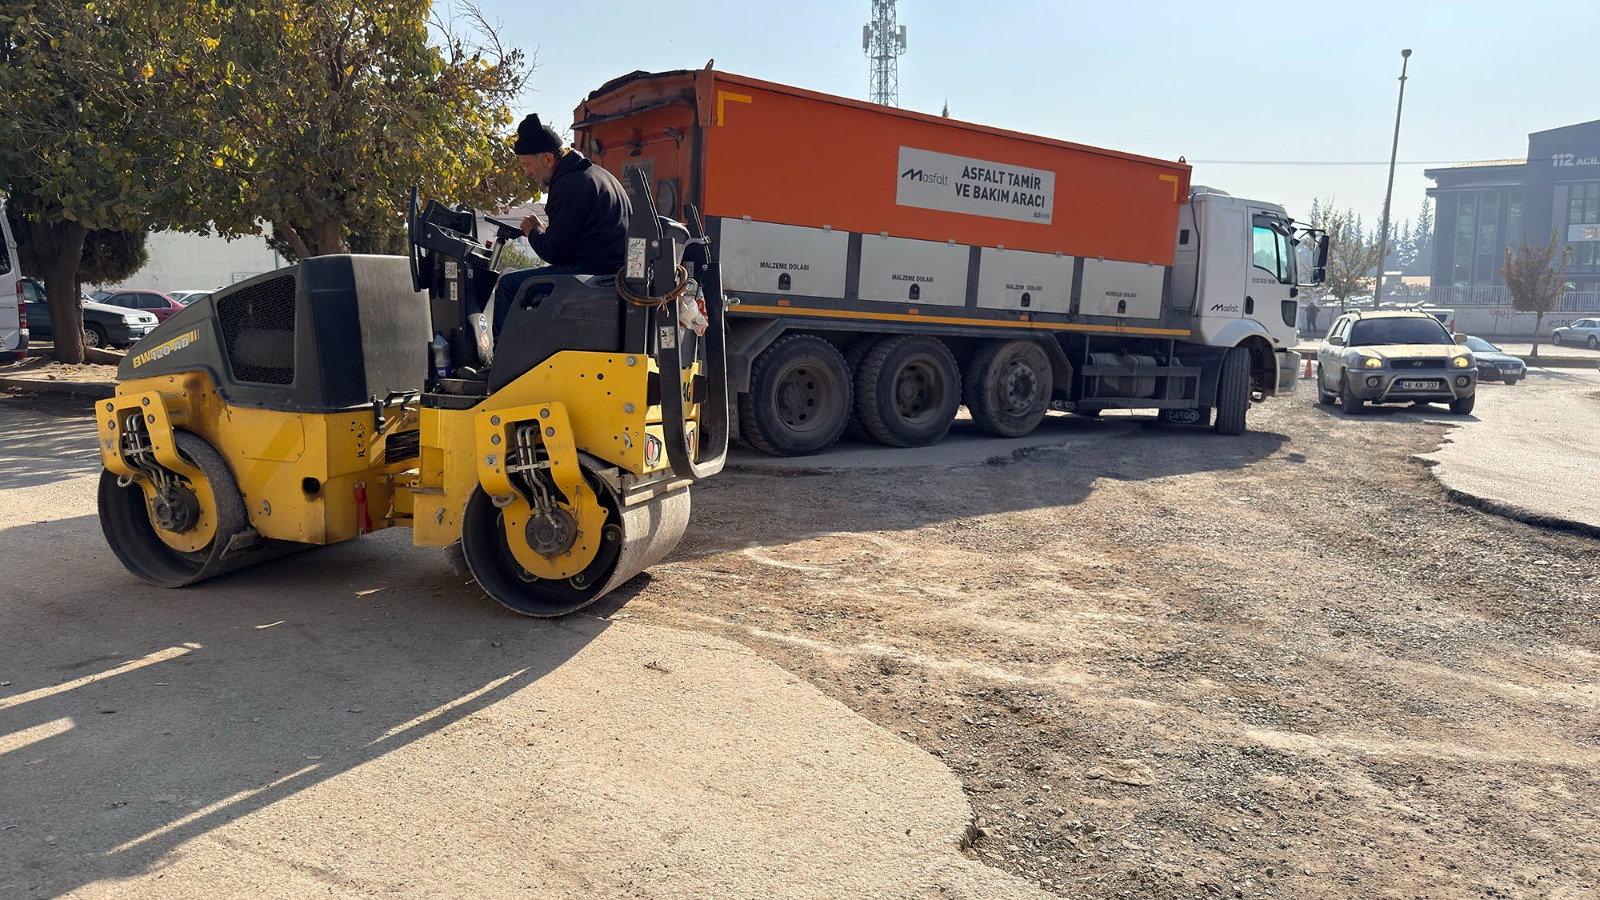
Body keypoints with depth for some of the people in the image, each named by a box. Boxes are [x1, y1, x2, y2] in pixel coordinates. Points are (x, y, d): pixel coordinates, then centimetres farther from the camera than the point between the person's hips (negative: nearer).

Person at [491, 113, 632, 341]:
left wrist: (533, 232, 5)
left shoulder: (569, 186, -16)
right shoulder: (594, 173, 16)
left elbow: (554, 253, -14)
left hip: (592, 271, -11)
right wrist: (545, 230, 17)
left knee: (509, 284, -9)